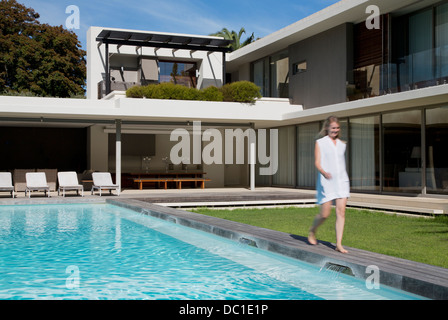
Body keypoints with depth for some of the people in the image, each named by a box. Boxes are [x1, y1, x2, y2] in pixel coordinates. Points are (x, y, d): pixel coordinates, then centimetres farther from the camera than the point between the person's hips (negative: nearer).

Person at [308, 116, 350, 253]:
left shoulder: (342, 144, 14)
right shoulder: (320, 143, 1)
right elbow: (317, 163, -8)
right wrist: (324, 173, -27)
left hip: (342, 181, 4)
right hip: (326, 182, -4)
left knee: (341, 212, -6)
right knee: (325, 214, -1)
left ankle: (339, 244, -3)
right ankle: (312, 231, 28)